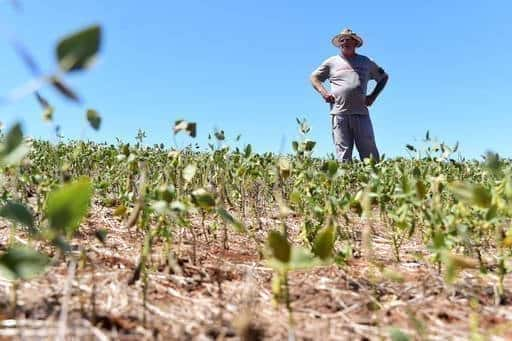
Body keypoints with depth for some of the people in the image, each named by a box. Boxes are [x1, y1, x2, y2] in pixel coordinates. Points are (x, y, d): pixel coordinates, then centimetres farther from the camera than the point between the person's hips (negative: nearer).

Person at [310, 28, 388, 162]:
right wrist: (323, 92, 1)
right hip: (339, 113, -1)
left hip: (361, 113, 1)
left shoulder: (366, 62, 17)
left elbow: (384, 77, 27)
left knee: (370, 153, -3)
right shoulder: (332, 62, 15)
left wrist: (373, 96, 13)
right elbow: (314, 77, 19)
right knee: (343, 154, -4)